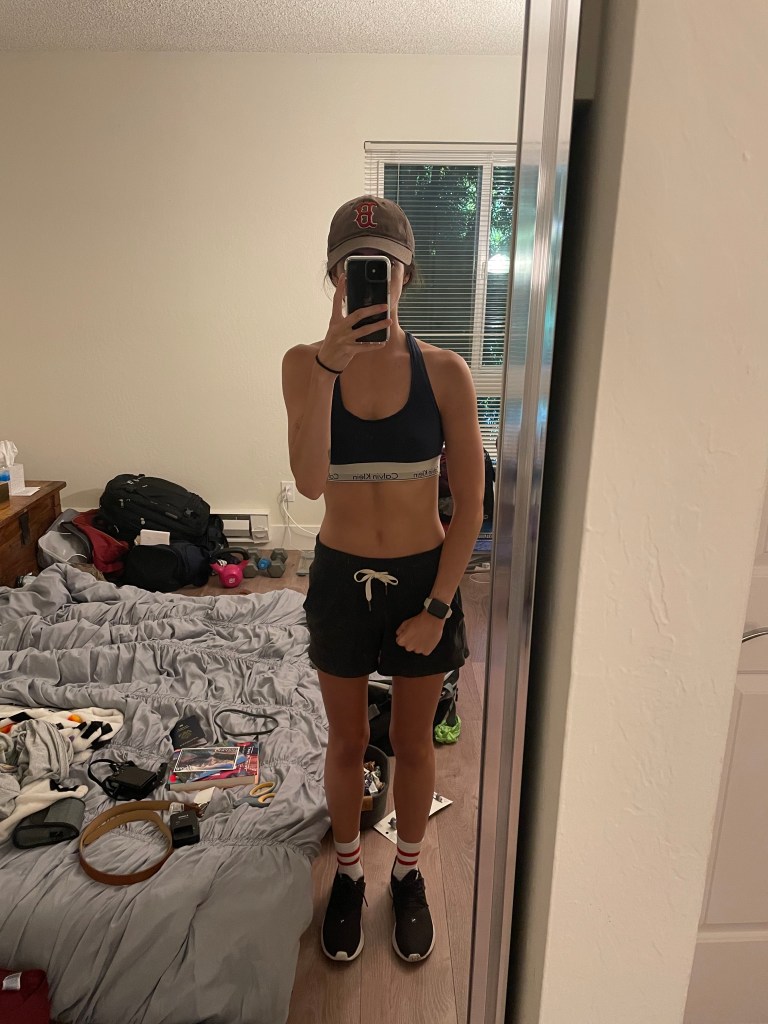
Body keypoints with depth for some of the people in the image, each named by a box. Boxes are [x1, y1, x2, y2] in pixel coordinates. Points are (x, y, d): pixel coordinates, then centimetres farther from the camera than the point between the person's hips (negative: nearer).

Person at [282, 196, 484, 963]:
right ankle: (348, 874, 45)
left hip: (423, 578, 0)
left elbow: (470, 504, -7)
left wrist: (437, 607, -10)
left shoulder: (444, 372, -10)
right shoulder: (304, 363, -8)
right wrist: (328, 366, -31)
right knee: (346, 742, 18)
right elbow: (309, 483, -22)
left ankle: (407, 873, 45)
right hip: (340, 579, 1)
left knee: (412, 743, 18)